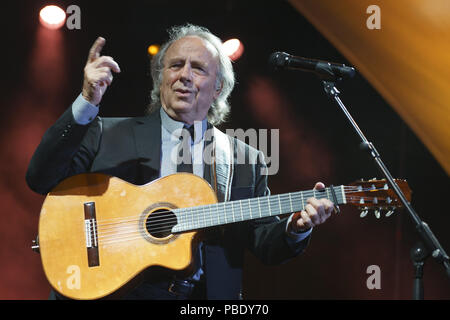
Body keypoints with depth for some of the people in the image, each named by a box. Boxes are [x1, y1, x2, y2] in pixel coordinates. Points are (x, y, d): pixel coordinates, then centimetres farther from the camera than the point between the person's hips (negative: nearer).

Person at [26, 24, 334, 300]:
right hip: (115, 290, -3)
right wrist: (87, 102, -10)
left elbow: (265, 244, 12)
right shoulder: (108, 134, 9)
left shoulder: (247, 160, 14)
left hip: (204, 294, 3)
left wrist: (295, 228, -10)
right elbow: (42, 179, -2)